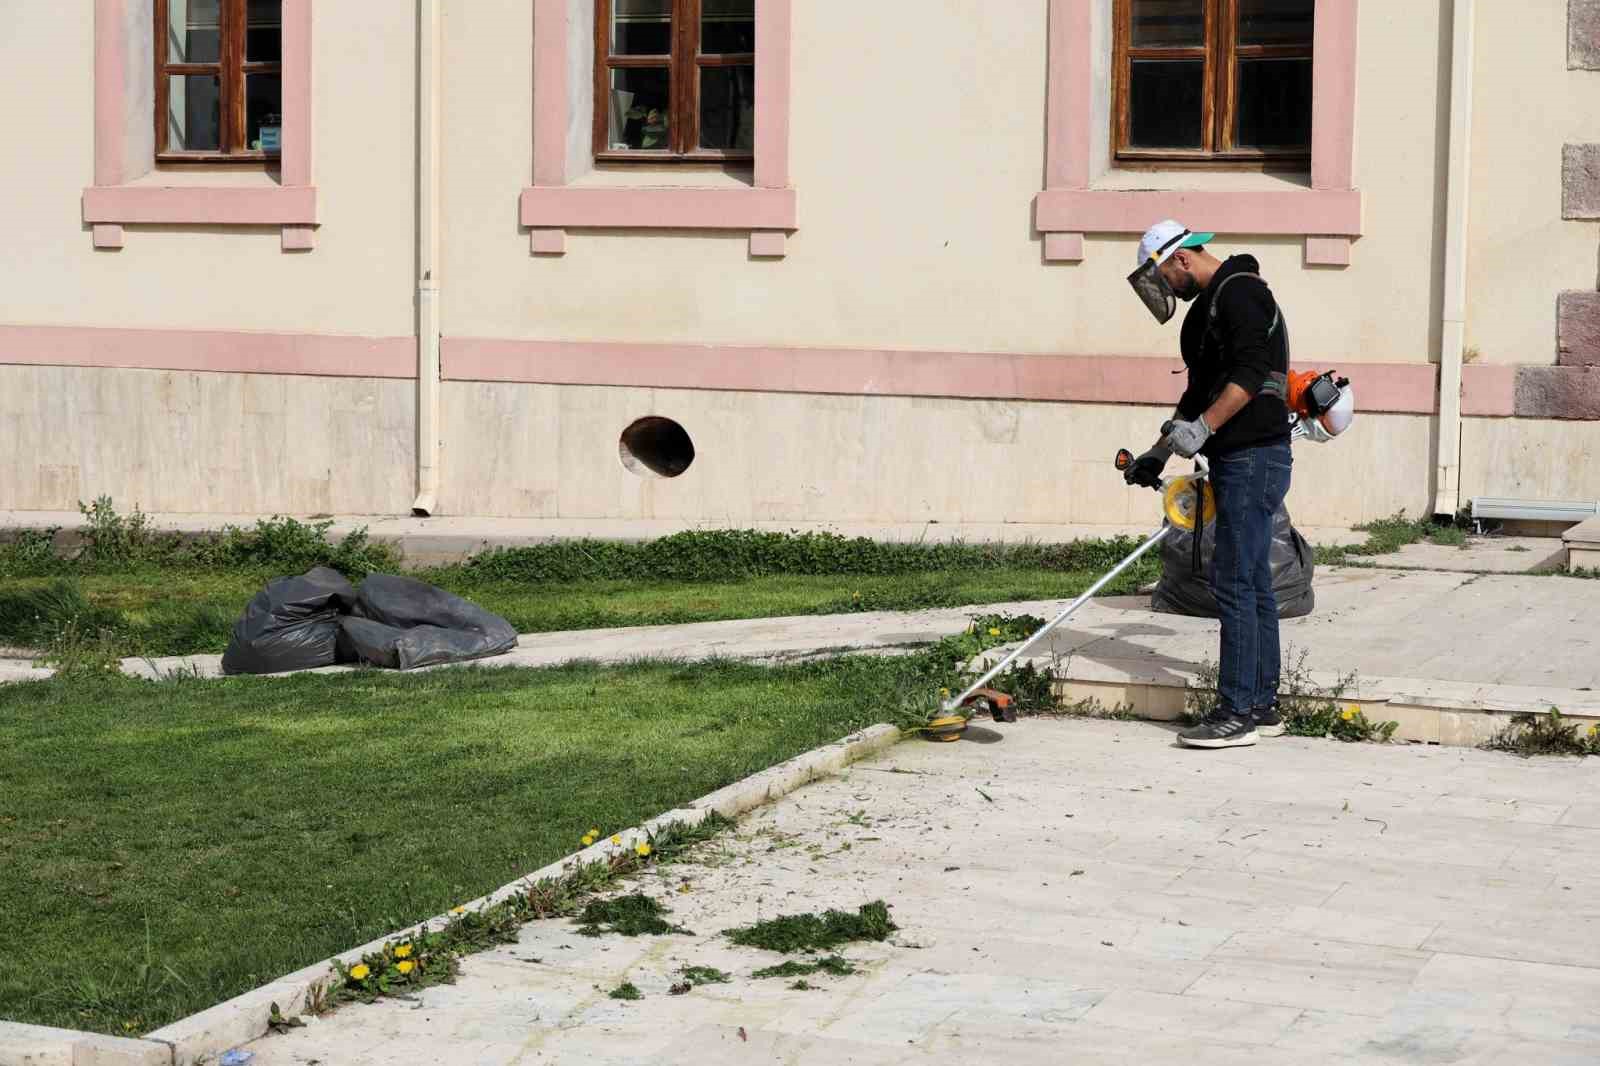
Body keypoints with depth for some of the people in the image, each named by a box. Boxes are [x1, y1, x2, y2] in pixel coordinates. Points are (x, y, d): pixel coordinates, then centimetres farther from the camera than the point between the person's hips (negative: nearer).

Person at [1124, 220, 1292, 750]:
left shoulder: (1239, 291, -11)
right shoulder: (1210, 303, 22)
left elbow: (1252, 371, -23)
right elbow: (1202, 390, 27)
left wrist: (1202, 428, -26)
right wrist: (1160, 452, 23)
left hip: (1253, 457, -11)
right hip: (1241, 461, 11)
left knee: (1234, 582, -11)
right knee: (1252, 583, 12)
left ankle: (1236, 714, -10)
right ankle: (1262, 707, 17)